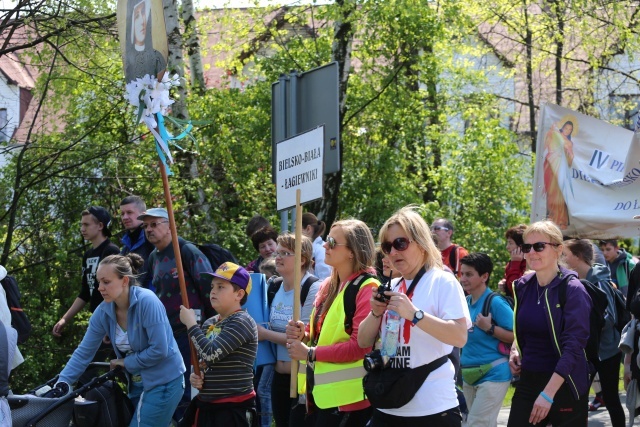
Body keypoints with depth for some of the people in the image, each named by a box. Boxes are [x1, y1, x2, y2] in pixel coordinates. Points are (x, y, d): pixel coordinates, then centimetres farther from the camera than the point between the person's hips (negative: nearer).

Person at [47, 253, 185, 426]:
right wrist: (62, 383, -11)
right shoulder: (103, 311, -4)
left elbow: (159, 350, -24)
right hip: (138, 384, 7)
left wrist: (126, 363, -13)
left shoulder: (147, 301, -23)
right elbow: (84, 352, -1)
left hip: (164, 382, -7)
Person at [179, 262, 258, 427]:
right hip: (205, 406, 9)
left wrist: (191, 323, -13)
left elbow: (211, 353, -24)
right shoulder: (209, 324, 10)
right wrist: (195, 376, 1)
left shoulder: (242, 322, -14)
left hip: (233, 410, -9)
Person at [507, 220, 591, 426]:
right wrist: (515, 350, 3)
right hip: (527, 382, 5)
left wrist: (548, 393, -26)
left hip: (564, 385, -5)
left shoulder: (572, 290, -12)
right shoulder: (523, 286, 6)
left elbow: (573, 347, -19)